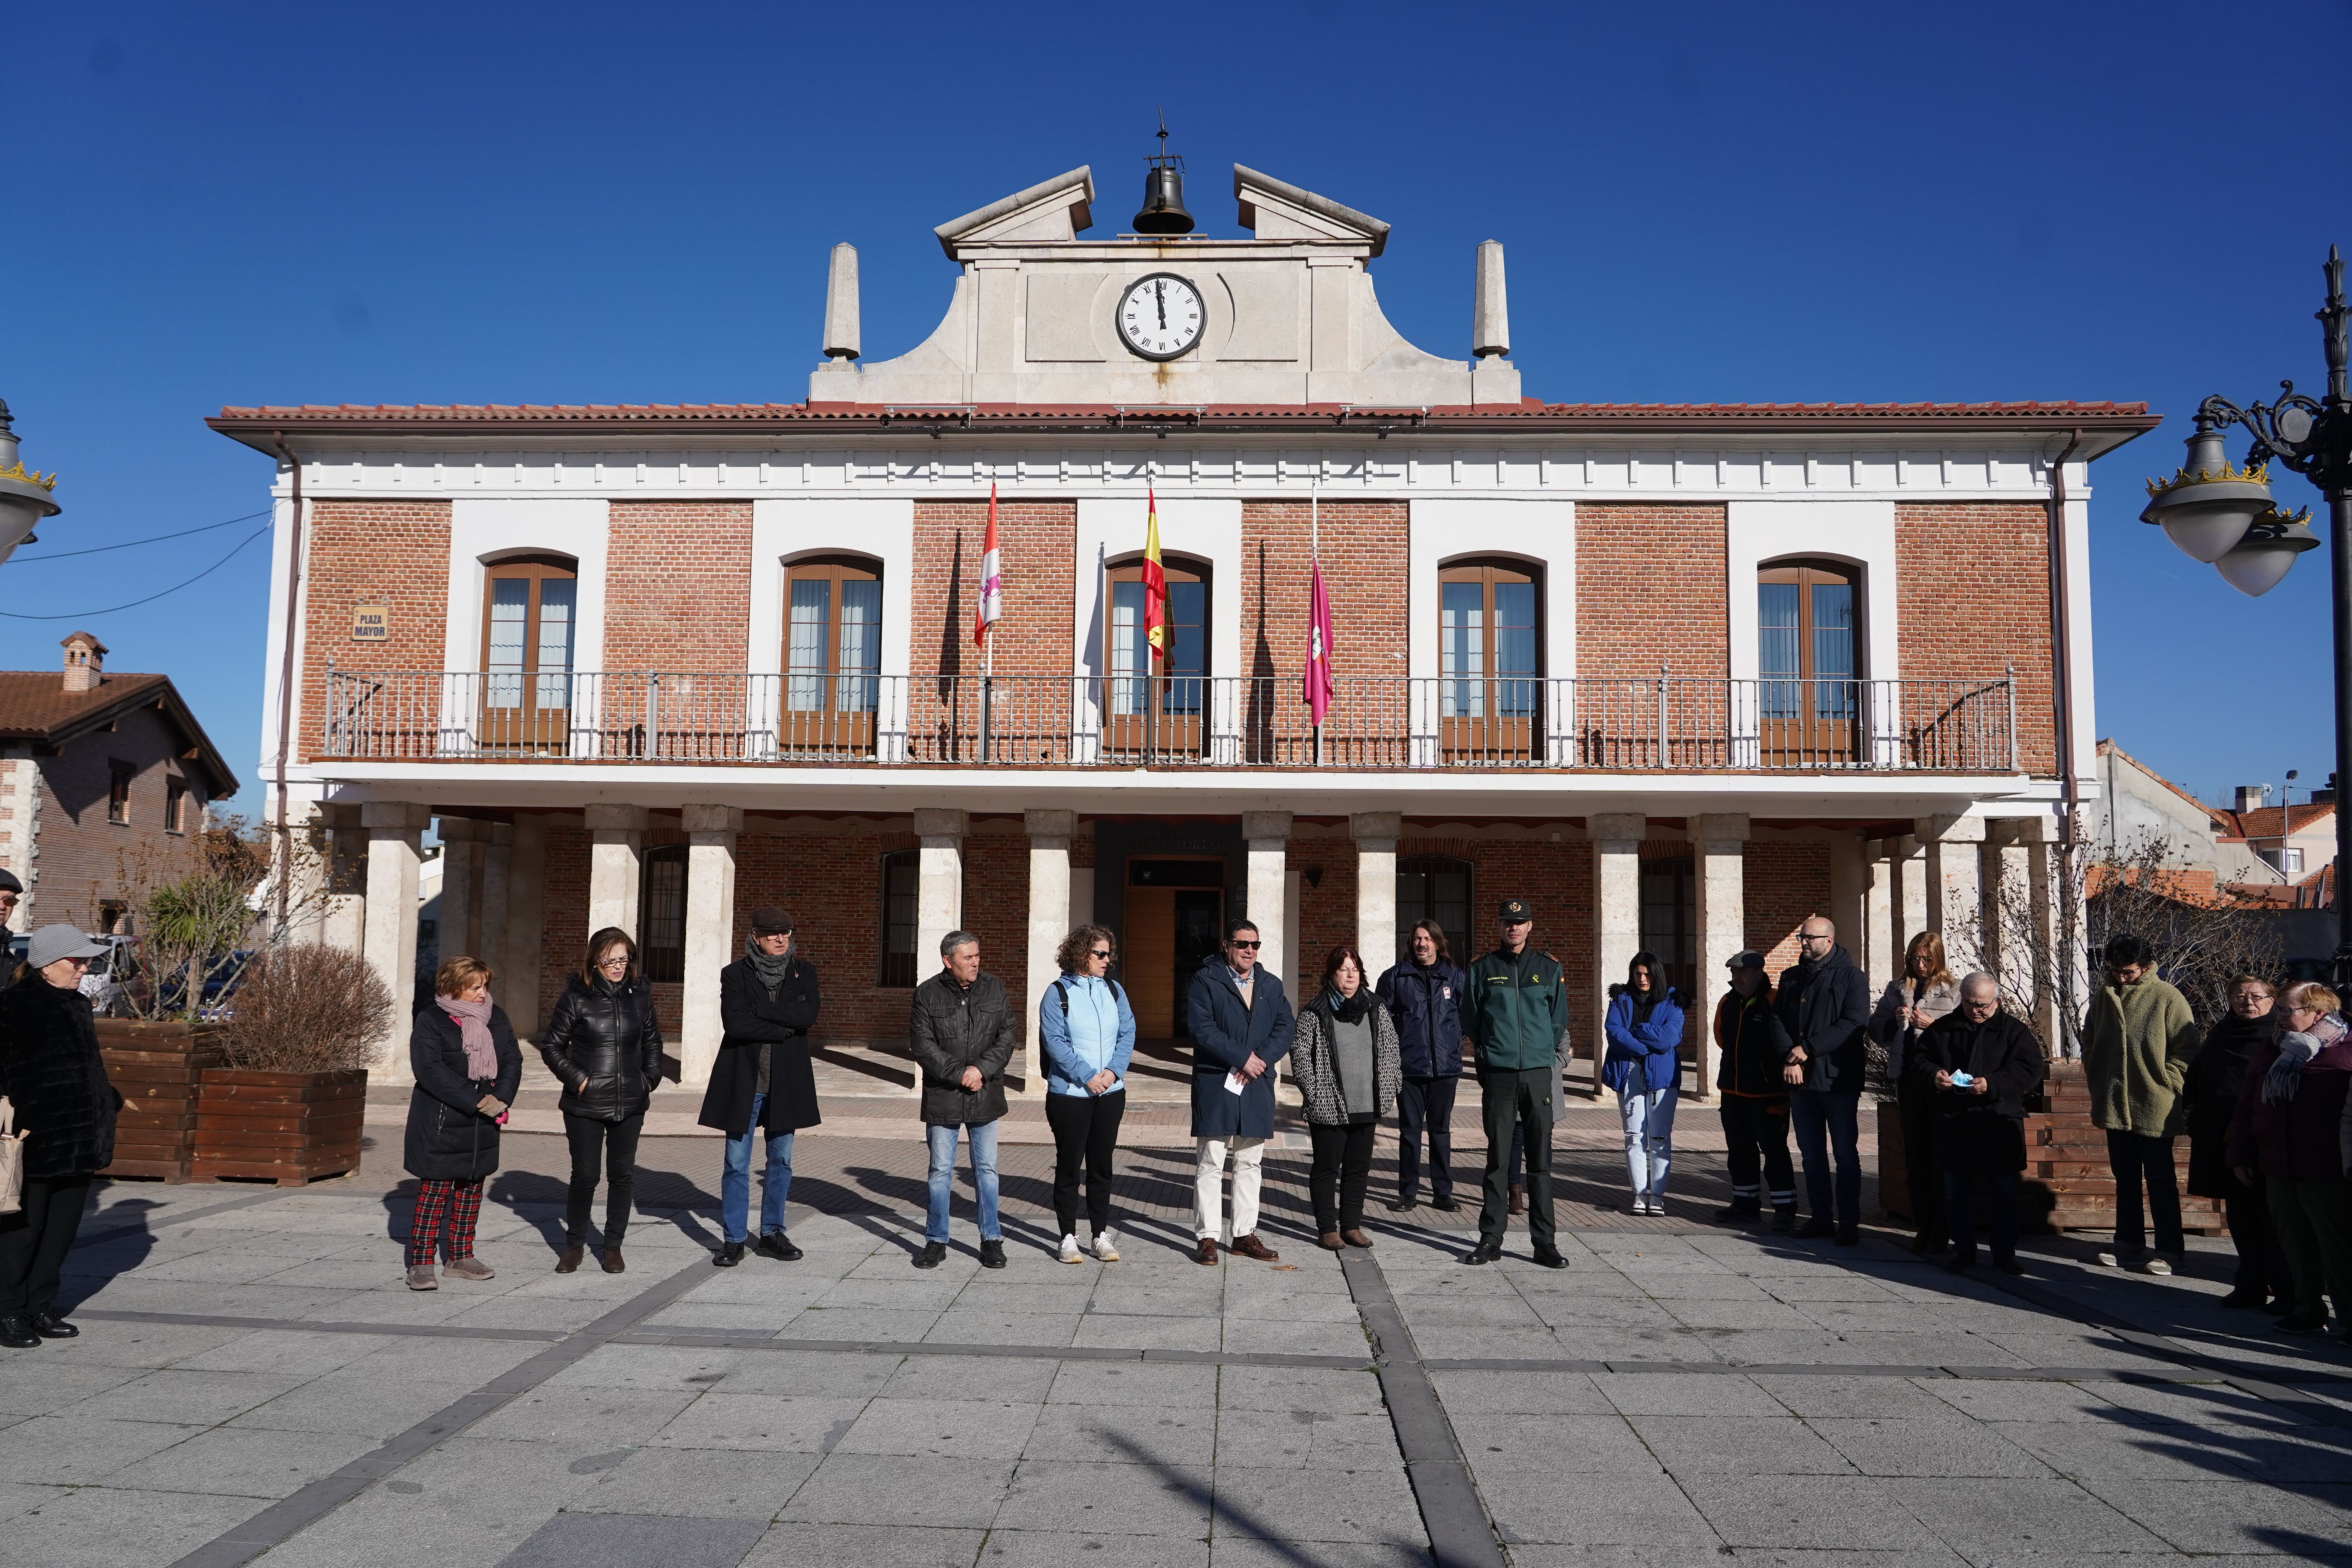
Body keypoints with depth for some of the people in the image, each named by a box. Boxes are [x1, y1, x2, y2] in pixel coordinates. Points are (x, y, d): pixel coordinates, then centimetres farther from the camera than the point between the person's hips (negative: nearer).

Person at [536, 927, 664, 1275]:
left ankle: (613, 1245, 20)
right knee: (584, 1176, 3)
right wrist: (577, 1079, -7)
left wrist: (651, 1079, 8)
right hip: (585, 1105, -3)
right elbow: (551, 1045, 0)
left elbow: (653, 1042, 18)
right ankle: (575, 1245, 20)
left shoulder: (640, 995, 4)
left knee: (623, 1175, 7)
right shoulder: (576, 997, -6)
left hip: (630, 1105, 3)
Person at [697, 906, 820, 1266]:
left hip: (785, 1083, 2)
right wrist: (785, 1028, -13)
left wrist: (760, 1010, -15)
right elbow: (734, 1023, -16)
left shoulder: (803, 971, 5)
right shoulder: (735, 974, -2)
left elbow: (809, 1015, -11)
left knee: (781, 1161, 10)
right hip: (743, 1081, -2)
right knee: (737, 1164, 2)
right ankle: (733, 1239, 11)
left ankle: (772, 1233, 21)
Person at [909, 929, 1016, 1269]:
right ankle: (936, 1241, 18)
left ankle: (992, 1239, 18)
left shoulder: (994, 988, 2)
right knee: (941, 1171, 7)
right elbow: (922, 1046, -8)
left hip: (986, 1097, 2)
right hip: (942, 1097, -2)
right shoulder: (927, 994, -5)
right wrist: (959, 1074, -14)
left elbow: (1008, 1035, 2)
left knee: (987, 1170, 8)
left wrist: (982, 1069, -12)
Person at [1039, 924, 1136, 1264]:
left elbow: (1128, 1033, 5)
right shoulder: (1058, 993, -6)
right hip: (1069, 1093, -4)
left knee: (1102, 1165, 9)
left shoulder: (1113, 990, 8)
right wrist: (1087, 1076, -16)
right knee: (1068, 1166, 3)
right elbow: (1054, 1041, -12)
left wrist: (1114, 1071, -10)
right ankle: (1069, 1238, 12)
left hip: (1111, 1092, 4)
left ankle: (1102, 1235, 17)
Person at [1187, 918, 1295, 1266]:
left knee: (1250, 1164, 10)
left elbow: (1285, 1028, 4)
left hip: (1257, 1084, 5)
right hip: (1215, 1083, -5)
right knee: (1210, 1164, -1)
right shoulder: (1206, 981, -2)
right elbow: (1202, 1028, -12)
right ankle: (1207, 1238, 4)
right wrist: (1243, 1058, -16)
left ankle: (1245, 1235, 18)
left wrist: (1260, 1060, -12)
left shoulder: (1271, 985, 13)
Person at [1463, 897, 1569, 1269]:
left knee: (1541, 1160, 2)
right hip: (1498, 1074, -1)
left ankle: (1545, 1242, 7)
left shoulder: (1549, 969, 7)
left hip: (1539, 1073, 1)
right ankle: (1491, 1239, 9)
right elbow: (1472, 1019, 11)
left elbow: (1558, 1022, 13)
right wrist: (1493, 1050, 11)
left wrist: (1542, 1052, 10)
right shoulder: (1483, 969, 5)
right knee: (1497, 1160, 2)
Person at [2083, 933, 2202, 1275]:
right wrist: (2097, 1084, 11)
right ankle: (2129, 1246, 24)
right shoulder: (2104, 997, 5)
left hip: (2154, 1109, -5)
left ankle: (2170, 1251, 13)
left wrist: (2164, 1081, -14)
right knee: (2125, 1179, 15)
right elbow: (2089, 1042, 16)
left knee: (2160, 1182, 4)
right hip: (2115, 1107, 6)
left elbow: (2188, 1049, -9)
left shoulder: (2168, 998, -11)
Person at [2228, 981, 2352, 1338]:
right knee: (2295, 1246, 14)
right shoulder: (2270, 1052, 12)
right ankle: (2305, 1312, 25)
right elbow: (2246, 1106, 15)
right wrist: (2242, 1156, 12)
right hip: (2278, 1170, 7)